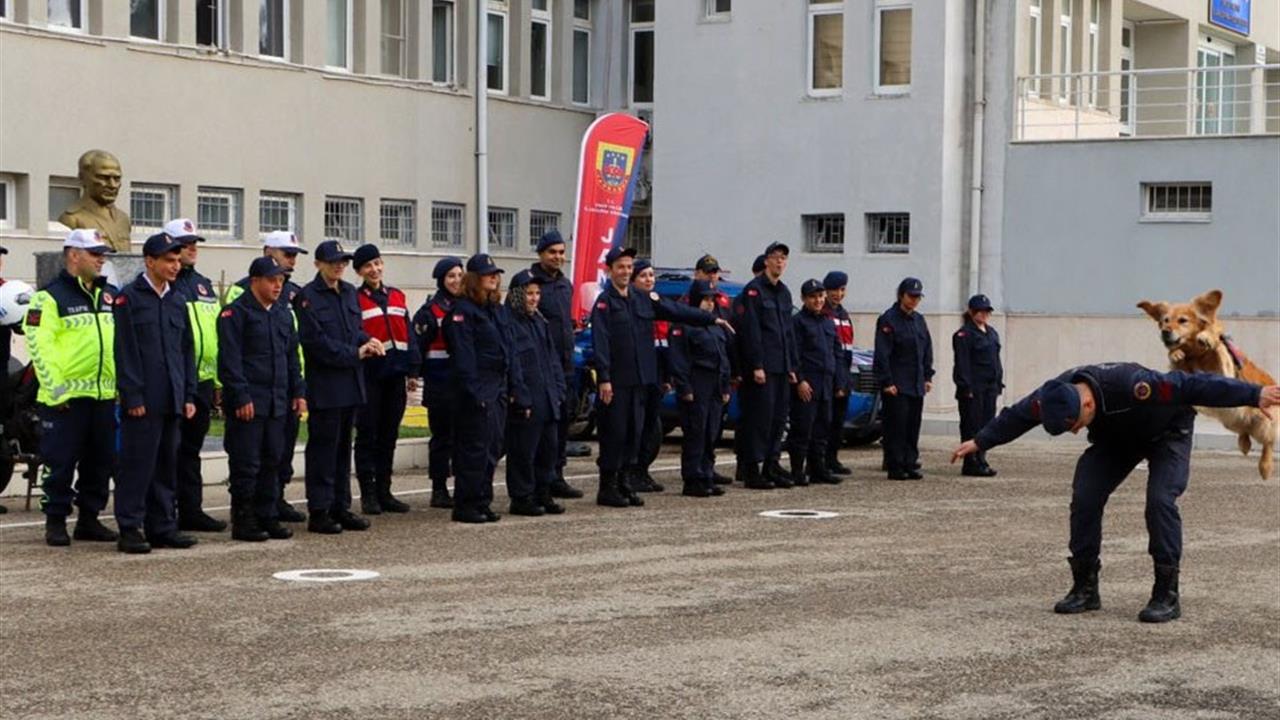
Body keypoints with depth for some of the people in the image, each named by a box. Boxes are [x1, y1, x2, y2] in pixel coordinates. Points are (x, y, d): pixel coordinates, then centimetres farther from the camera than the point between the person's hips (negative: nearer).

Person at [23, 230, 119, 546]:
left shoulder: (110, 295, 16)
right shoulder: (51, 296, -6)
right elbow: (38, 343, -12)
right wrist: (55, 386, -16)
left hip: (105, 395, 7)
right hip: (67, 398, -6)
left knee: (100, 462, 11)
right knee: (61, 462, -1)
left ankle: (89, 518, 21)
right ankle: (55, 521, 8)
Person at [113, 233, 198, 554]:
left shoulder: (178, 300, 15)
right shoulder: (129, 298, -4)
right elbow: (124, 352, -8)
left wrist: (189, 395, 10)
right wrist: (133, 397, -13)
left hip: (172, 401, 6)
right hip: (143, 401, -6)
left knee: (167, 466, 9)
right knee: (137, 465, -4)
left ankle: (163, 527, 16)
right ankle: (130, 529, 1)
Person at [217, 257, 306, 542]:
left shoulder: (283, 313, 15)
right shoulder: (236, 313, -8)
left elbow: (292, 355, 20)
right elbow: (230, 360, -13)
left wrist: (298, 391, 12)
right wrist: (241, 398, -18)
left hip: (277, 401, 7)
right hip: (248, 402, -7)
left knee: (271, 462, 11)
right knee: (246, 464, -4)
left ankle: (267, 518, 18)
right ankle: (242, 521, 3)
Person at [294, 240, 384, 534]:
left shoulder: (349, 292, 14)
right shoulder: (308, 296, -9)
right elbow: (316, 341, -15)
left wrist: (367, 341, -2)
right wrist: (355, 353, -15)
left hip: (350, 382, 7)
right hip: (324, 385, -7)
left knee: (343, 446, 12)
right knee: (323, 447, -4)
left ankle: (341, 508, 18)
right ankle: (319, 512, 1)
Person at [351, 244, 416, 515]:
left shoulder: (397, 296, 14)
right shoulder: (354, 299, -2)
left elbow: (409, 335, 14)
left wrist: (412, 371, 10)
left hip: (395, 376, 5)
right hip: (369, 377, -5)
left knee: (389, 435, 10)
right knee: (367, 436, 0)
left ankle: (384, 492, 17)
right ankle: (368, 495, 4)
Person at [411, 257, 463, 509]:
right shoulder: (429, 311, -5)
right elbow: (417, 346, -7)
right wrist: (417, 375, -12)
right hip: (440, 384, -5)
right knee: (442, 436, 1)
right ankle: (439, 490, 8)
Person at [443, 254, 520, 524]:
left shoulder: (498, 309, 17)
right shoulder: (462, 311, -8)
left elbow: (510, 352, 18)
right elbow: (463, 357, -14)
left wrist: (515, 388, 11)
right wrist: (473, 393, -20)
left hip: (499, 389, 8)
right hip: (477, 391, -8)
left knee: (493, 448, 10)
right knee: (475, 448, -6)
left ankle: (482, 502, 18)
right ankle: (465, 506, -1)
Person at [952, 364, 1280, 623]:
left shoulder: (1133, 386, -44)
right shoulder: (1054, 395, -26)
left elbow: (1193, 386, -40)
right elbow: (1016, 416, -6)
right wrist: (979, 442, 5)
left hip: (1166, 435, -5)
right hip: (1114, 439, 5)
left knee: (1160, 501, -24)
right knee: (1084, 498, -12)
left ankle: (1167, 595, -15)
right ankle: (1085, 588, -1)